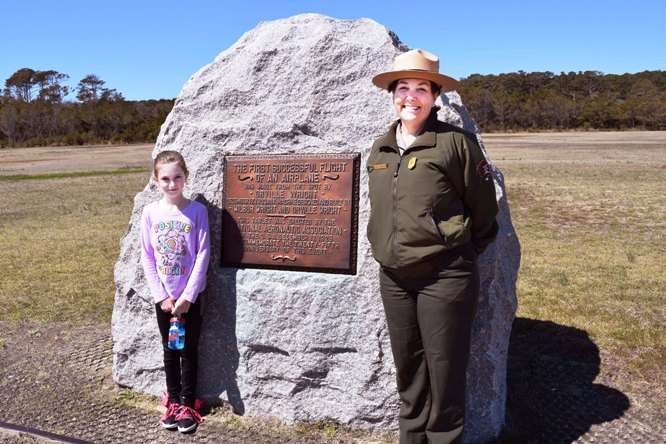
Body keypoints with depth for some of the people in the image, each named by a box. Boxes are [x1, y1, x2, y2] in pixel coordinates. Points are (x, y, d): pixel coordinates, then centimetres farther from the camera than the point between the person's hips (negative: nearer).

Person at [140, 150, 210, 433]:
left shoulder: (197, 210, -9)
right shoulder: (150, 212, -3)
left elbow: (203, 254, -10)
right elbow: (147, 257, -2)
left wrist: (187, 296, -13)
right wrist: (161, 296, -7)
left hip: (189, 295, -2)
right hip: (163, 296, 2)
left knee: (188, 349, 8)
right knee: (170, 349, 14)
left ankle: (187, 404, 20)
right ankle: (173, 401, 28)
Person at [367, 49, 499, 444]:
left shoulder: (456, 142, -10)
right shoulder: (380, 149, 7)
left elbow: (484, 207, -3)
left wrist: (463, 251, 7)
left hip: (444, 277, -5)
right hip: (393, 277, 6)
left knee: (444, 372, 6)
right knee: (408, 370, 18)